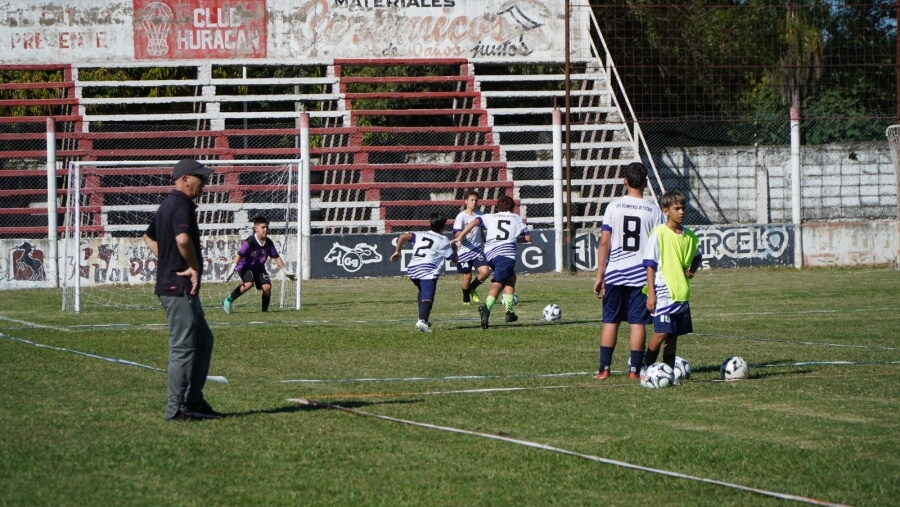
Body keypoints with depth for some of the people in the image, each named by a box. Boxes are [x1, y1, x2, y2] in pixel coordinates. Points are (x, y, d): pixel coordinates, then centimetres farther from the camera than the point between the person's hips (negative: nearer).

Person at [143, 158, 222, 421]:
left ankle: (194, 400, 19)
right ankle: (176, 408, -1)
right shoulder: (182, 205, -15)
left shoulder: (167, 204, 16)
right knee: (183, 346, -6)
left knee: (203, 339, 17)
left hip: (171, 282, 11)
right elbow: (183, 239, -33)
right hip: (180, 288, -11)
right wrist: (194, 267, -19)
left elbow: (149, 237, 31)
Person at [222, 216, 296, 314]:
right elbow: (239, 255, -24)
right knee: (249, 284, -31)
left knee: (267, 286, -13)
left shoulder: (269, 243, -5)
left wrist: (286, 271, 4)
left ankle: (265, 309, 5)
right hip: (245, 266, -6)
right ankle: (228, 301, -17)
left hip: (259, 267, 6)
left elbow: (276, 257, 4)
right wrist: (232, 270, -32)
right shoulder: (250, 242, -22)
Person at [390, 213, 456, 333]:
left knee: (422, 292, 30)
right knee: (427, 297, -15)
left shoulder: (420, 235, 22)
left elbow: (403, 236, 7)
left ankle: (423, 318, 24)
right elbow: (454, 258, 16)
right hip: (428, 271, -5)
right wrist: (454, 247, 35)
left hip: (412, 270, 5)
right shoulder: (443, 241, 13)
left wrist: (397, 252, 14)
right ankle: (422, 320, -38)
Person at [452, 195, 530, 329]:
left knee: (511, 278, 24)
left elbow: (474, 222, 3)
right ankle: (486, 307, -37)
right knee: (497, 284, -13)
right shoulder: (518, 219, 20)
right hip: (507, 254, -4)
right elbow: (528, 237, 21)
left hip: (490, 254, 4)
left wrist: (460, 237, 2)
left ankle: (509, 311, 18)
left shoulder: (490, 217, 21)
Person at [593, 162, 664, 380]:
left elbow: (604, 243, -4)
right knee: (638, 322, 3)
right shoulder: (654, 211, -1)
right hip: (642, 274, 0)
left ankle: (604, 368, 8)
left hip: (614, 273, 0)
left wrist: (600, 275, 1)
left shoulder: (613, 207, -2)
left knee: (610, 321, 8)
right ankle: (634, 369, 2)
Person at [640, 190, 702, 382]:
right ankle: (645, 368, 1)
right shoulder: (659, 233, -9)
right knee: (662, 332, -13)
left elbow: (696, 257, 26)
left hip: (682, 293, 6)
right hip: (663, 292, -6)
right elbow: (650, 264, -8)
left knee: (673, 336, 8)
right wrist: (651, 293, -12)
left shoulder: (689, 235, 8)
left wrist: (692, 270, 4)